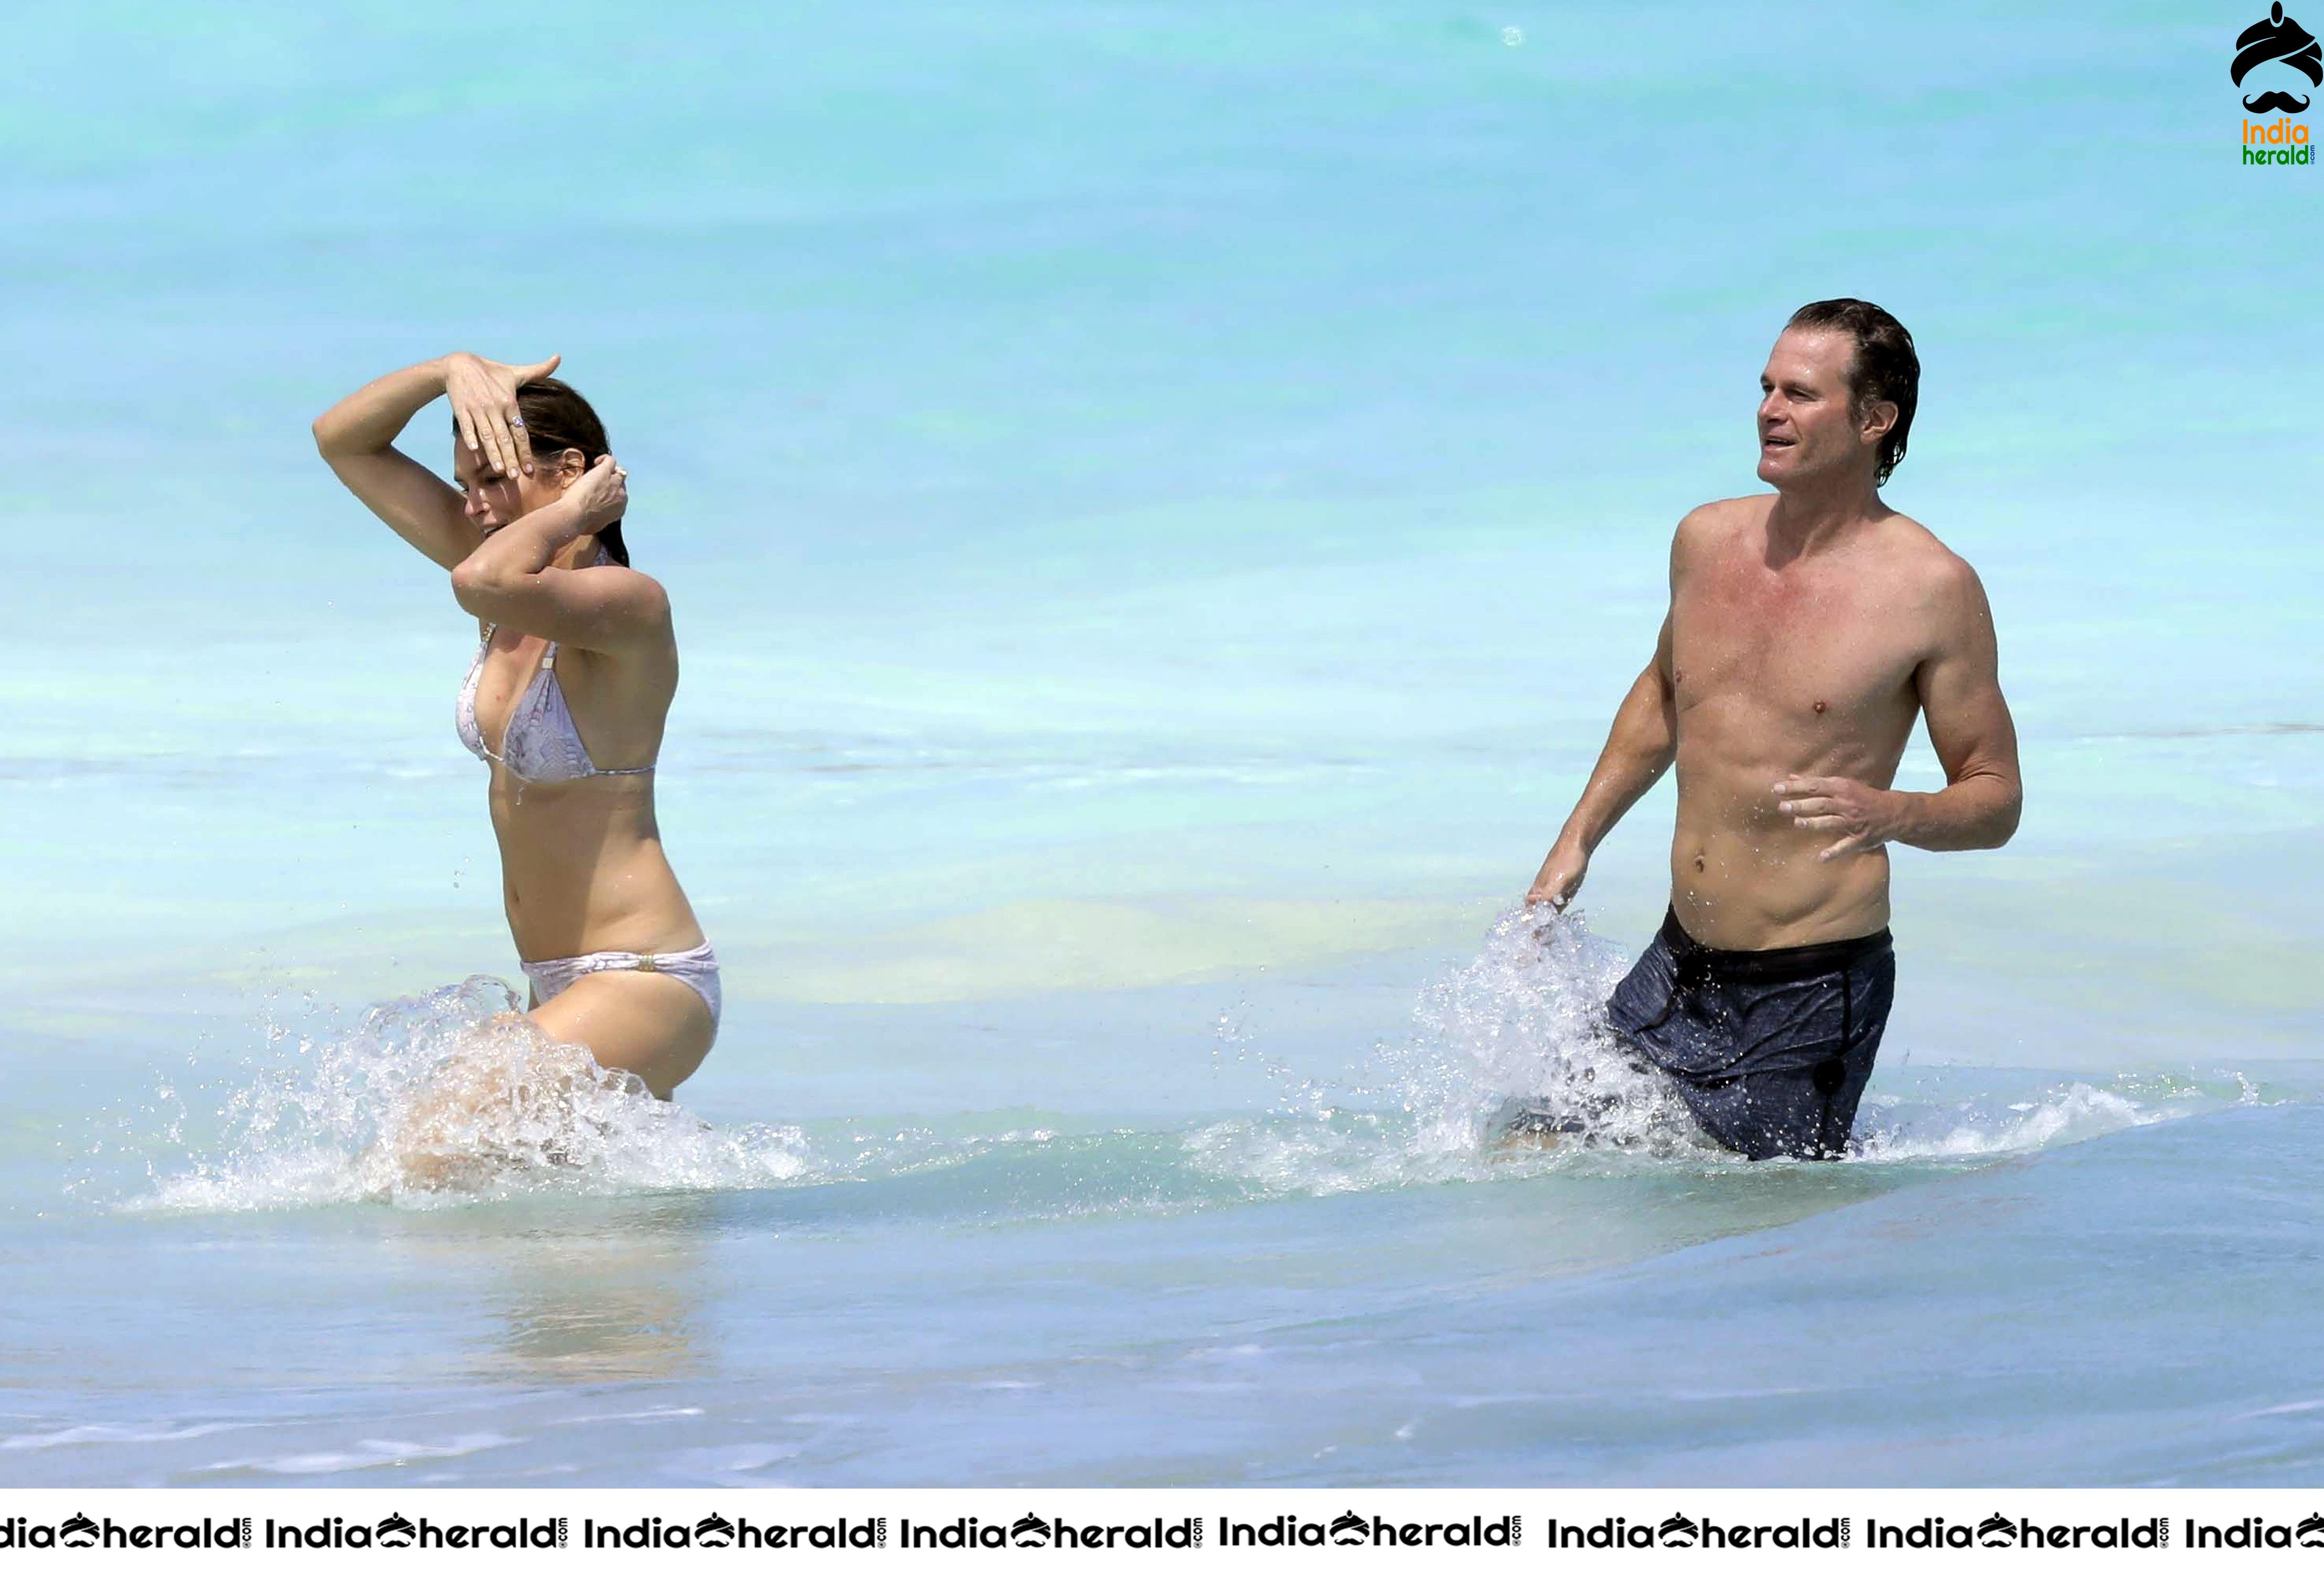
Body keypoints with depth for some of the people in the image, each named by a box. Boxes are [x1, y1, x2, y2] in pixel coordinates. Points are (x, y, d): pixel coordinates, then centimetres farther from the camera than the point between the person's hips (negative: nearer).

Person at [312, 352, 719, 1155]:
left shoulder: (630, 605, -19)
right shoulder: (520, 587, 5)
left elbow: (483, 583, -40)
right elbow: (342, 441, 9)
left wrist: (573, 514, -23)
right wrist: (453, 370, -5)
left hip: (645, 988, -10)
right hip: (565, 991, 10)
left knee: (429, 1155, -22)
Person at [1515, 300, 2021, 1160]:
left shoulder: (1932, 589, -11)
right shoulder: (1706, 540, 6)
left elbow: (1996, 799, -6)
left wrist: (1892, 814, -26)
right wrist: (1577, 842, 21)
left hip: (1811, 992, -6)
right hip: (1677, 972, 6)